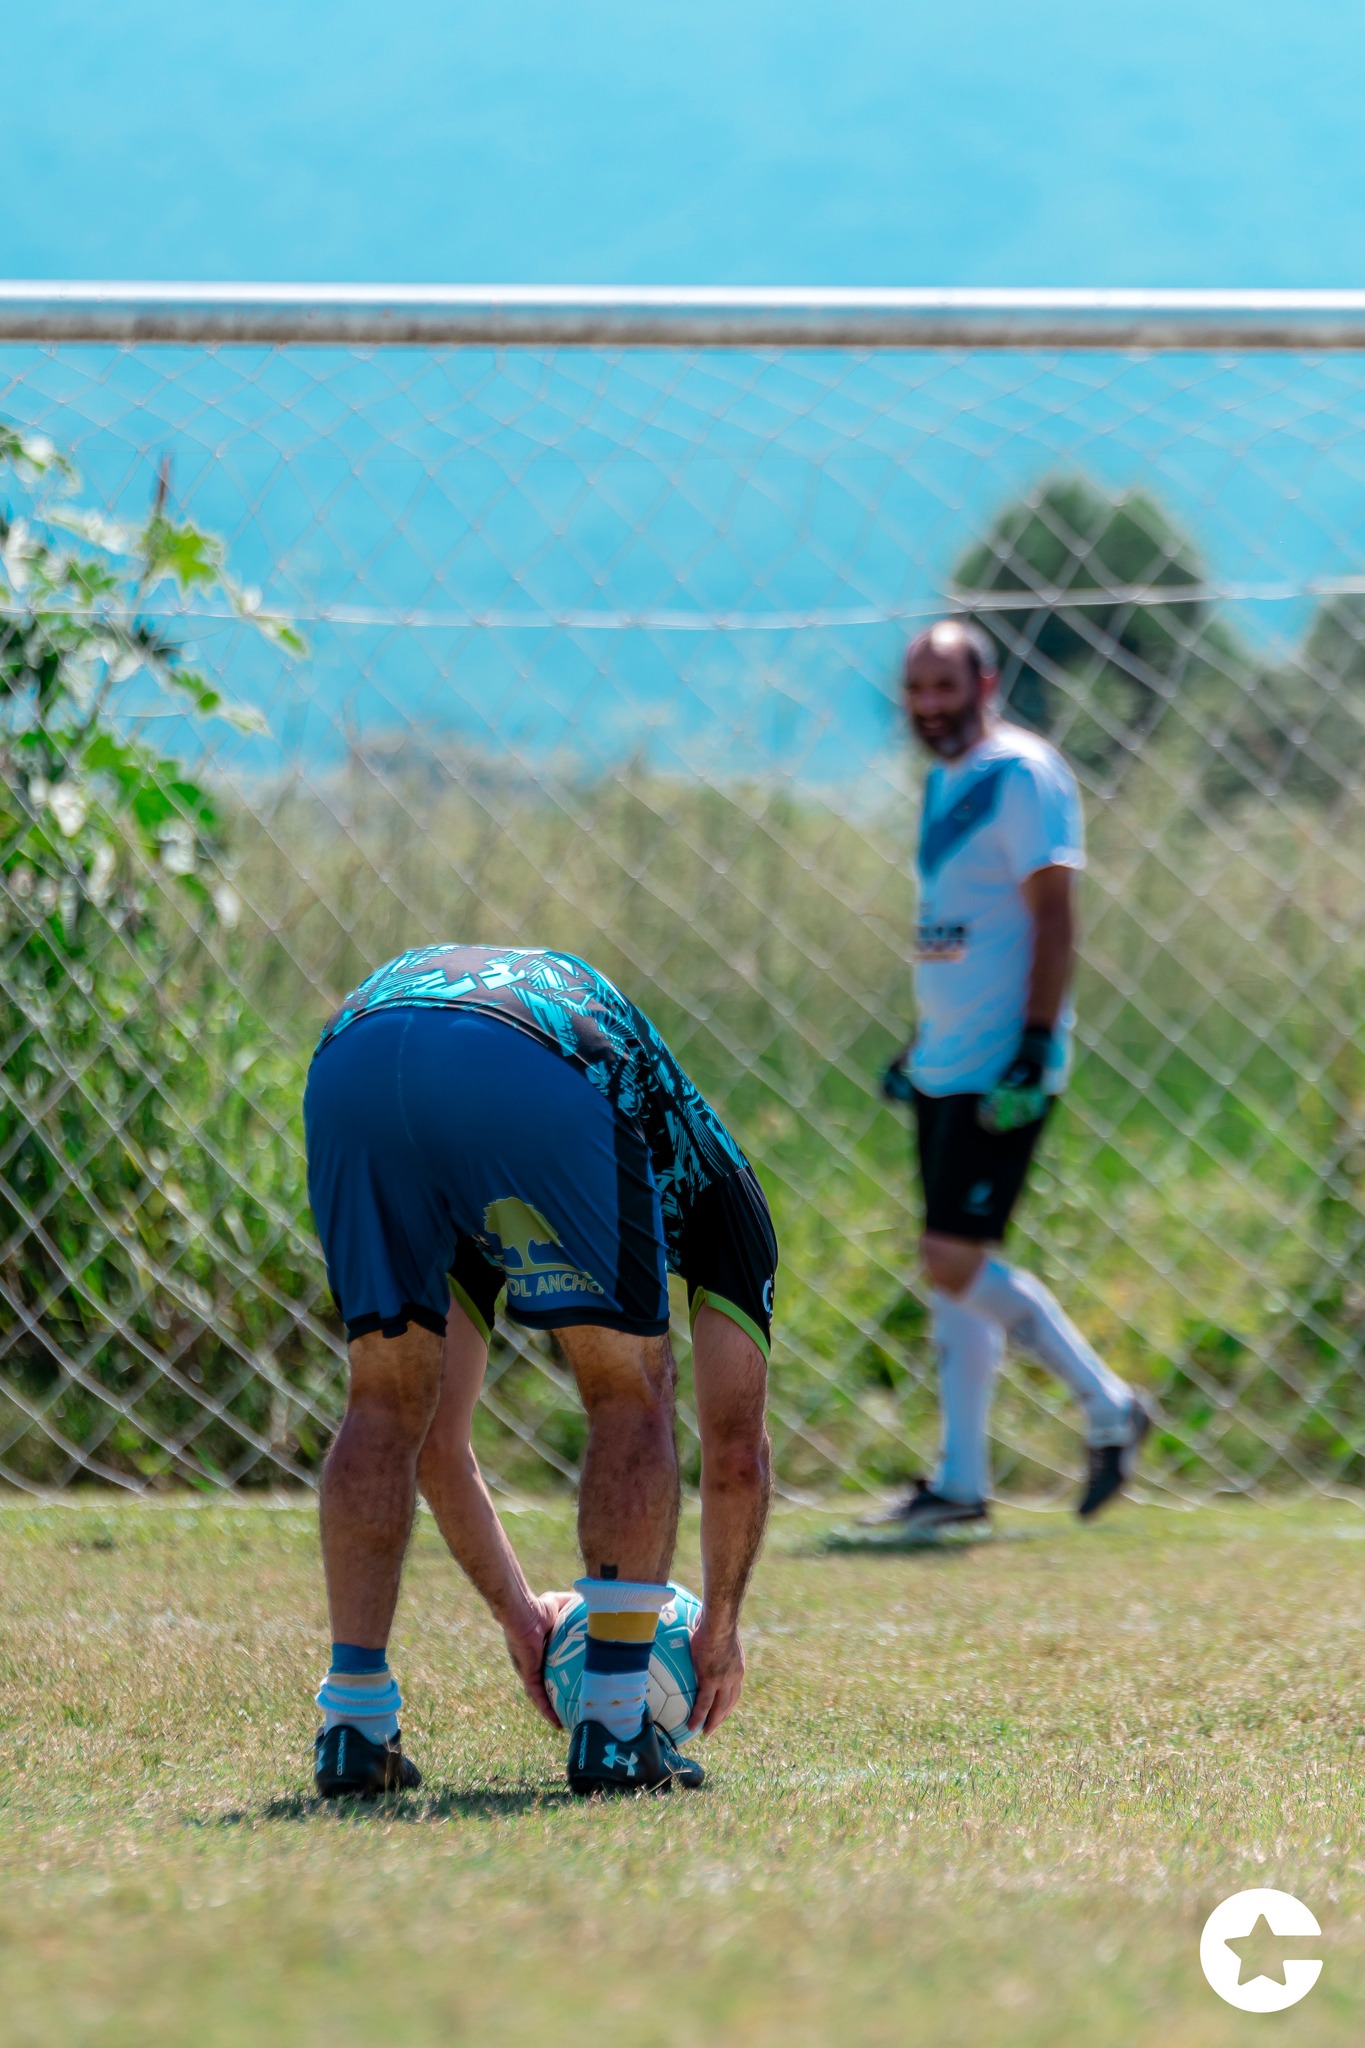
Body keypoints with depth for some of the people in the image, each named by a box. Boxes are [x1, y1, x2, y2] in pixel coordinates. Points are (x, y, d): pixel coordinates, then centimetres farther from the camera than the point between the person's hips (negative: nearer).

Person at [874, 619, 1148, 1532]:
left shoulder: (1023, 775, -11)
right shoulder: (945, 781, 17)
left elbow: (1054, 922, -17)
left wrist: (1035, 1049, -23)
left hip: (1002, 1067, -9)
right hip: (944, 1069, 9)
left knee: (957, 1259, -13)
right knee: (952, 1268, 7)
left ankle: (1108, 1406, 1)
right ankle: (961, 1482, 10)